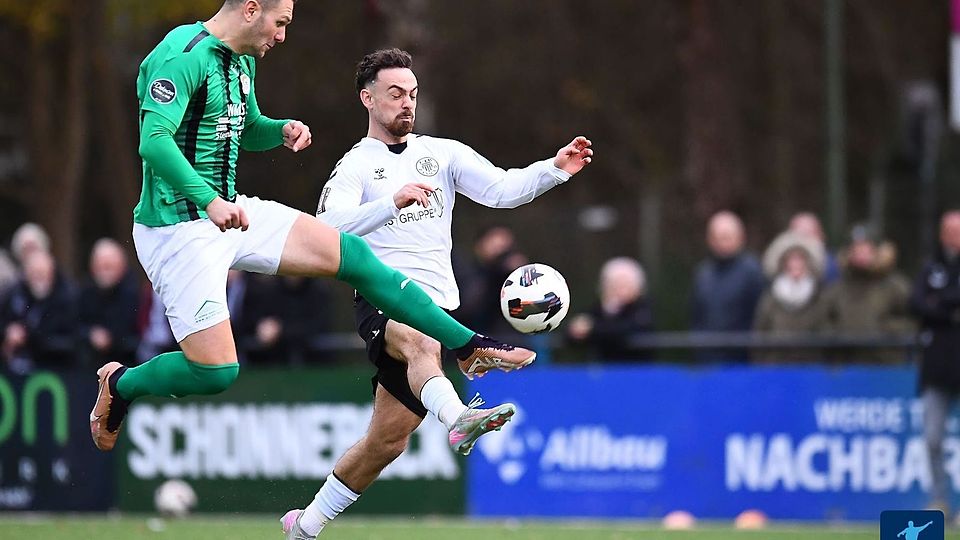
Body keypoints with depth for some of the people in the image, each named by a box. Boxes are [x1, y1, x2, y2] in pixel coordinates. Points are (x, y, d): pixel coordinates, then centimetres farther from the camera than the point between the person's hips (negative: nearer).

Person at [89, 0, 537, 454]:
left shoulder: (242, 61, 11)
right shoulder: (182, 58, -20)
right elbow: (154, 140, -31)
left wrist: (283, 130, 4)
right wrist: (209, 200, -41)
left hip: (228, 211, 9)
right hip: (178, 228, -9)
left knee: (353, 255, 2)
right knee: (216, 372, -13)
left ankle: (470, 348, 9)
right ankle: (119, 384, 17)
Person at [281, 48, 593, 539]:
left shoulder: (443, 153, 16)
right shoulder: (354, 166, 4)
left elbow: (502, 189, 3)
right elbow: (328, 228, -15)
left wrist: (555, 170, -15)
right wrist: (392, 202, -29)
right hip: (382, 303, -4)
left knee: (386, 442, 5)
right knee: (420, 341, -41)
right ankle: (459, 419, -69)